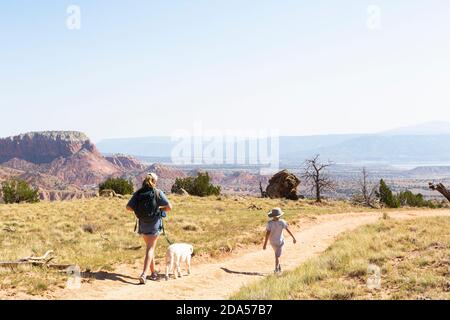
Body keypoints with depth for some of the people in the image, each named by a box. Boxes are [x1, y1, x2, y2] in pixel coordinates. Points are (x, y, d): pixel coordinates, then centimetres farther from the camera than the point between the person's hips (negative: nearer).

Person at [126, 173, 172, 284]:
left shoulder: (138, 193, -1)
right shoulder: (157, 192, -9)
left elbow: (128, 207, -4)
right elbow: (169, 207, -13)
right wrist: (160, 209, 5)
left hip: (142, 223, 4)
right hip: (155, 223, -4)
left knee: (150, 247, 19)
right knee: (150, 249, 0)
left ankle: (153, 273, 28)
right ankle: (144, 274, -14)